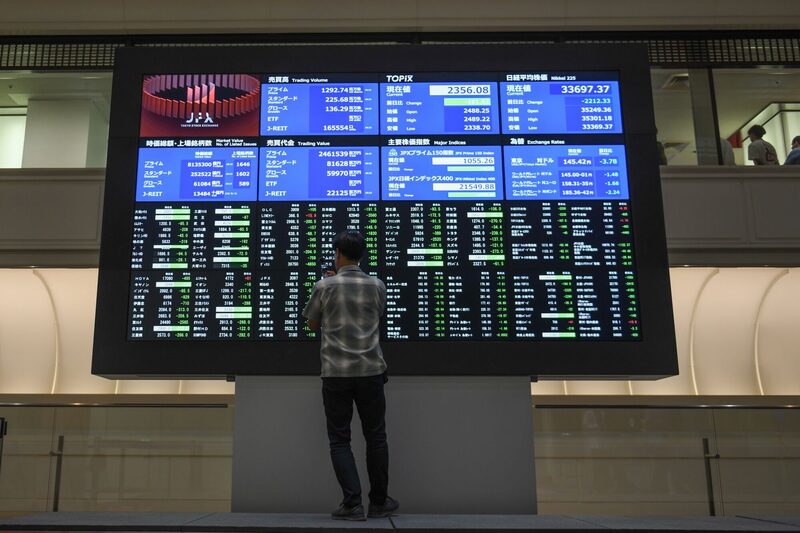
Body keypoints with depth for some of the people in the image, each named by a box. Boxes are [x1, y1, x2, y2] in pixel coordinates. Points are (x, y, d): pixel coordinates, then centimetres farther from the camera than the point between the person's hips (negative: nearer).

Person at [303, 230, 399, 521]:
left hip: (336, 372, -2)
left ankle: (352, 503, -1)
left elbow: (313, 324, 11)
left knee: (339, 439, 6)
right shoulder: (377, 286, 3)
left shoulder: (324, 286, -3)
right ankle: (379, 502, 20)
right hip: (370, 371, 2)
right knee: (375, 436, 12)